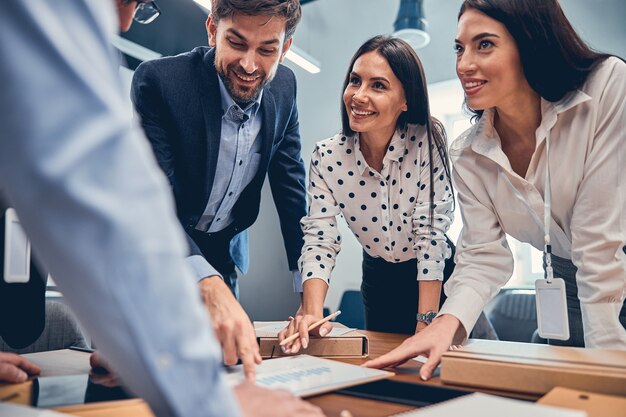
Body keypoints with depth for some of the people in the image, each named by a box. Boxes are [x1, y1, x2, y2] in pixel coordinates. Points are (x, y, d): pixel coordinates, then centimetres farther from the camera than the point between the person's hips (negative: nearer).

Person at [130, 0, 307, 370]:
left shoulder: (284, 86, -8)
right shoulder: (160, 80, -24)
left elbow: (291, 187, -4)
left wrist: (309, 293, -9)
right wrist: (211, 286, -49)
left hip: (224, 256, 4)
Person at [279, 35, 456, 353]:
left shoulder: (427, 143, -23)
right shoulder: (326, 157, -17)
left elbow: (431, 233, -25)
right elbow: (319, 239, -20)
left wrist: (427, 324, -27)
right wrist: (310, 311, -35)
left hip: (436, 279, -2)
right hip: (378, 279, 3)